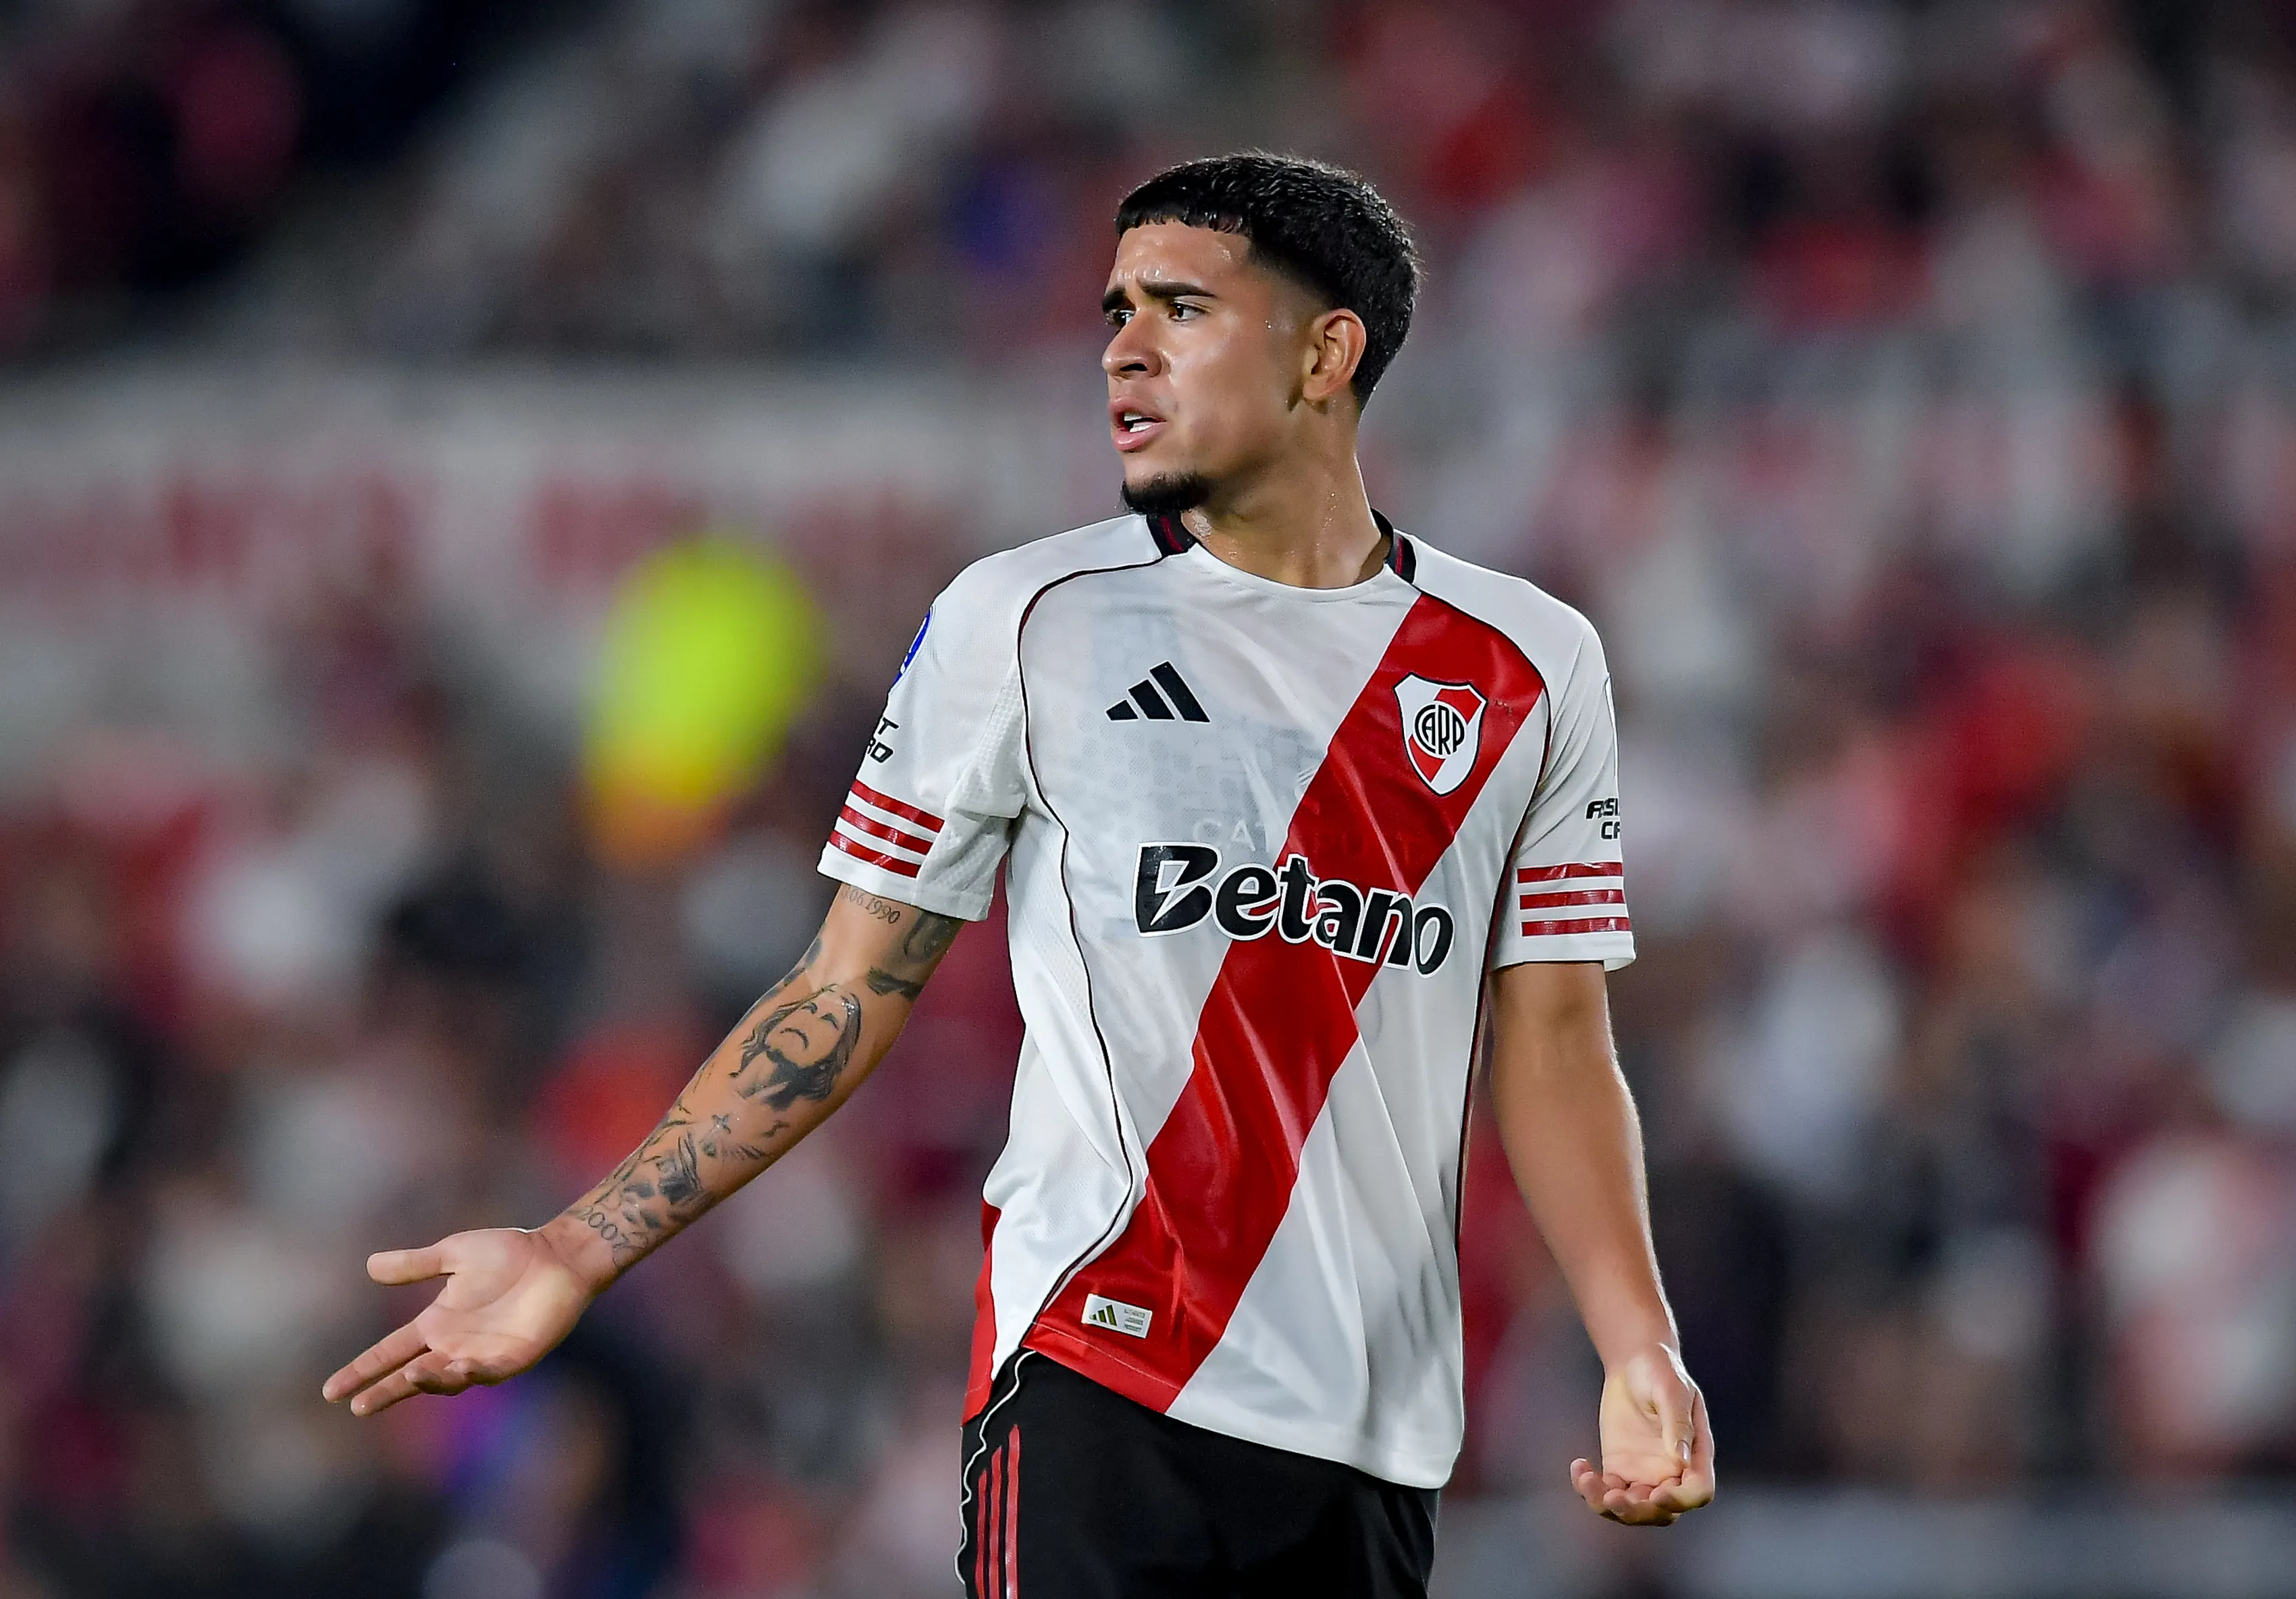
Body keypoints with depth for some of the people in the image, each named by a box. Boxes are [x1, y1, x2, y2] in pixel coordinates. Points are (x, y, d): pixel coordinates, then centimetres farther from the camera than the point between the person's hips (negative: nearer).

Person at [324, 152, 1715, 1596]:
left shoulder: (1532, 666, 9)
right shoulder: (1026, 622, 5)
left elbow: (1553, 1040, 8)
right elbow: (849, 996, 7)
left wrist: (1640, 1354, -6)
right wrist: (576, 1255, -1)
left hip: (1379, 1434, 2)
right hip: (1095, 1387, -2)